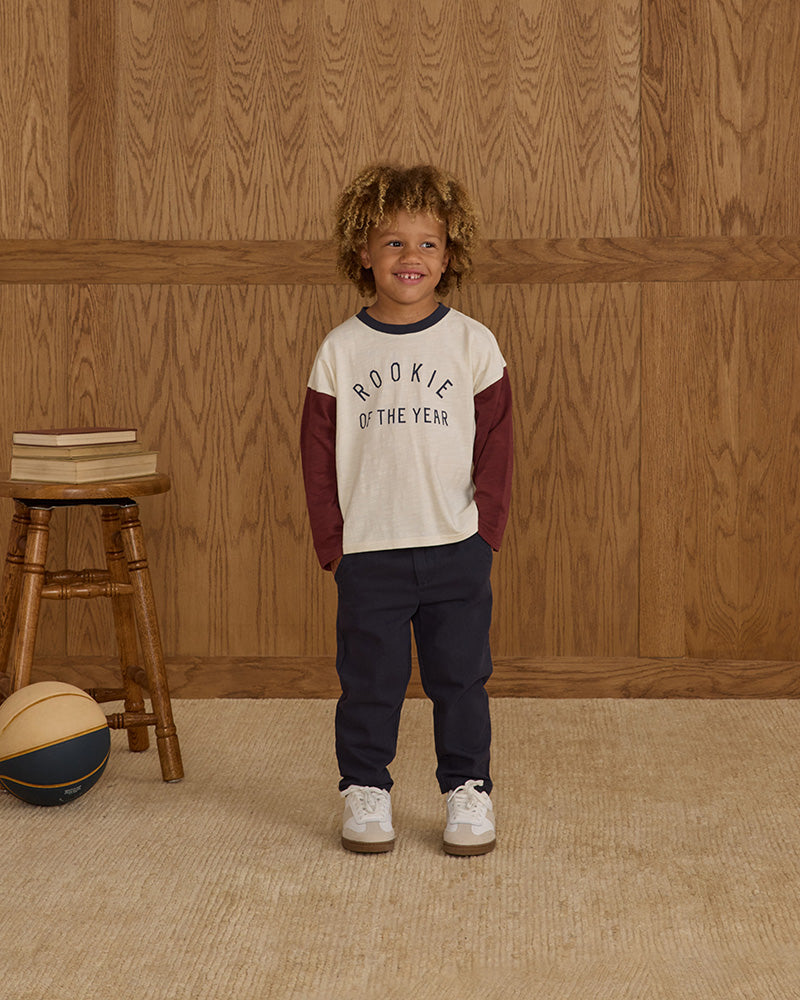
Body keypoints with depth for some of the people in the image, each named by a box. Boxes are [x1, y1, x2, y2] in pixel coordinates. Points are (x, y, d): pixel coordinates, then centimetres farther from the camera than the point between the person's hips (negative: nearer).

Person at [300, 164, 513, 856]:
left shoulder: (473, 344, 0)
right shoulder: (340, 350, 0)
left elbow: (495, 445, 2)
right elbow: (318, 454, 2)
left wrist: (487, 530, -4)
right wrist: (331, 543, -3)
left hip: (456, 548, 0)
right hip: (368, 552, 0)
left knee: (460, 679, 9)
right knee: (369, 682, 8)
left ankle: (468, 789, 23)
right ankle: (366, 791, 23)